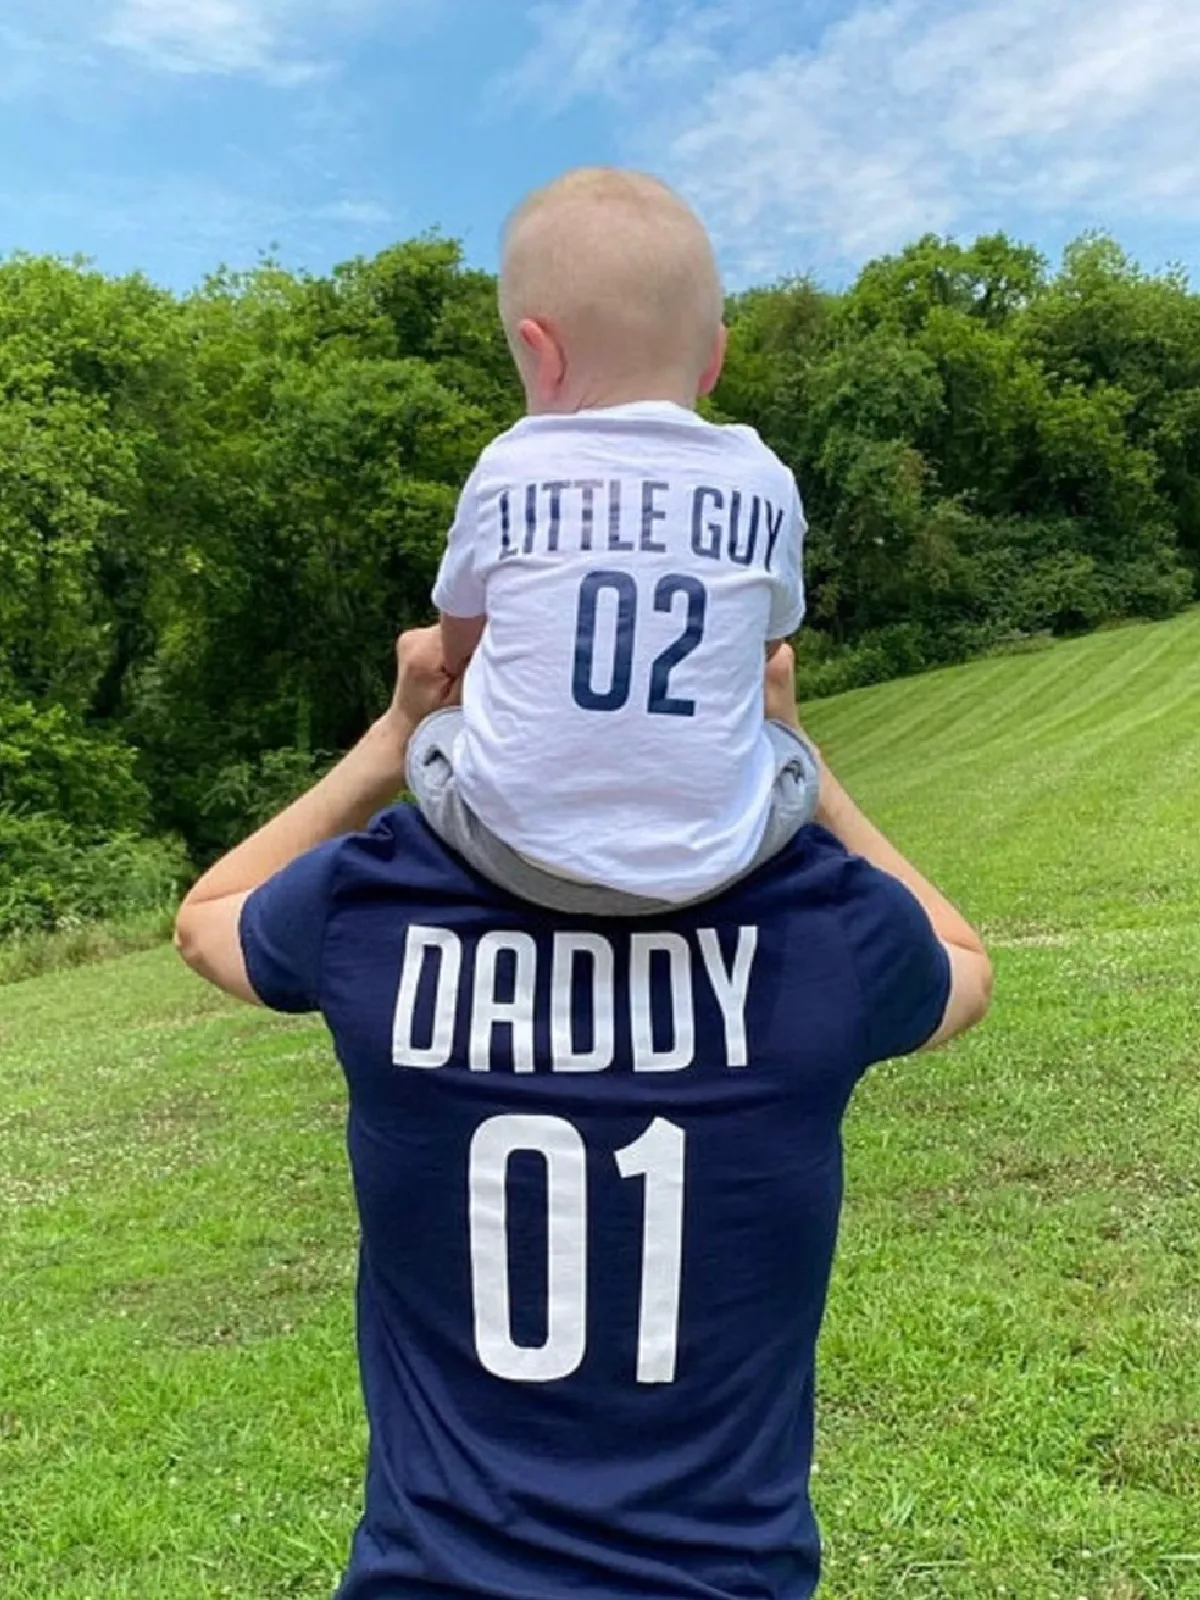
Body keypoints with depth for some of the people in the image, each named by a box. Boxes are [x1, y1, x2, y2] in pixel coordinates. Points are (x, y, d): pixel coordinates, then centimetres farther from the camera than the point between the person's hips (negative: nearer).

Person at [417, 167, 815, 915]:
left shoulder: (508, 468, -3)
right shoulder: (764, 480, -1)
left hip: (520, 847, 0)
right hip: (705, 860, 1)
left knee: (433, 739, 27)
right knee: (792, 758, 29)